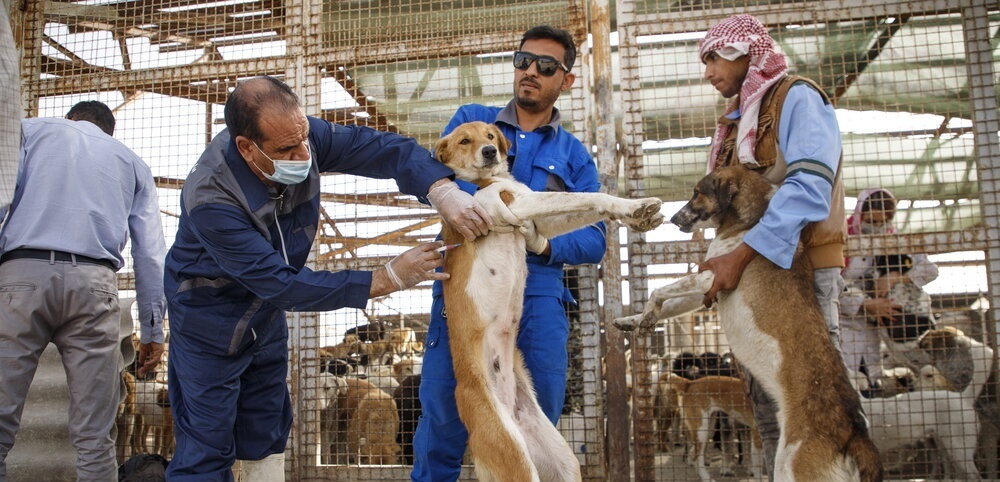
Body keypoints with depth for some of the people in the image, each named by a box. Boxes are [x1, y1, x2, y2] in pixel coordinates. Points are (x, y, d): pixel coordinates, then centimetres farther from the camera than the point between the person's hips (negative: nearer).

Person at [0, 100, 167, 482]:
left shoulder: (31, 130, 21)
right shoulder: (133, 163, 25)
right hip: (93, 282, 1)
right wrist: (152, 329, 16)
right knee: (95, 436, 2)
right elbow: (149, 253, 16)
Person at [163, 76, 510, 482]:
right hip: (208, 320, -6)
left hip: (265, 316, 6)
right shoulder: (210, 200, -35)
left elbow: (381, 147, -20)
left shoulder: (300, 136, -21)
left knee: (266, 440, 15)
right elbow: (282, 284, -33)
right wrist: (387, 279, -33)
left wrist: (443, 190, -41)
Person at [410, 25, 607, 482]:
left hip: (536, 292, 1)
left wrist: (544, 242, -14)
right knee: (442, 412, -2)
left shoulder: (575, 157, 16)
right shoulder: (471, 120, 14)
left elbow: (593, 239, 7)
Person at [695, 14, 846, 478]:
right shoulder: (737, 119, 22)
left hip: (801, 269, -8)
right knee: (766, 405, 8)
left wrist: (741, 255, -26)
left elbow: (811, 185, -19)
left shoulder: (797, 97, -3)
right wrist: (724, 262, 5)